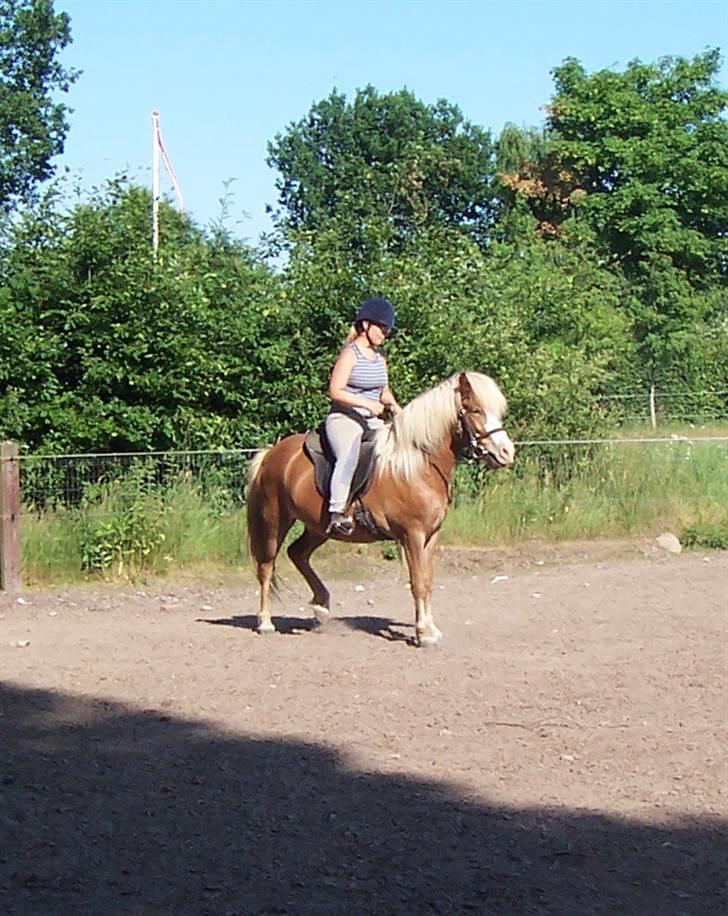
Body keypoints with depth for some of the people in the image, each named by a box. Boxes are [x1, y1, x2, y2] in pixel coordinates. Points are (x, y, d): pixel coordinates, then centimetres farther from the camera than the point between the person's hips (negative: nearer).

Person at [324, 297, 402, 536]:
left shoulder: (379, 357, 15)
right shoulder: (350, 355, -9)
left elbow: (384, 391, 26)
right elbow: (335, 391, -15)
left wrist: (393, 405, 5)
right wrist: (367, 404, -20)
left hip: (372, 421, 9)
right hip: (344, 418, -9)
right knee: (348, 458, -33)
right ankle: (337, 512, -43)